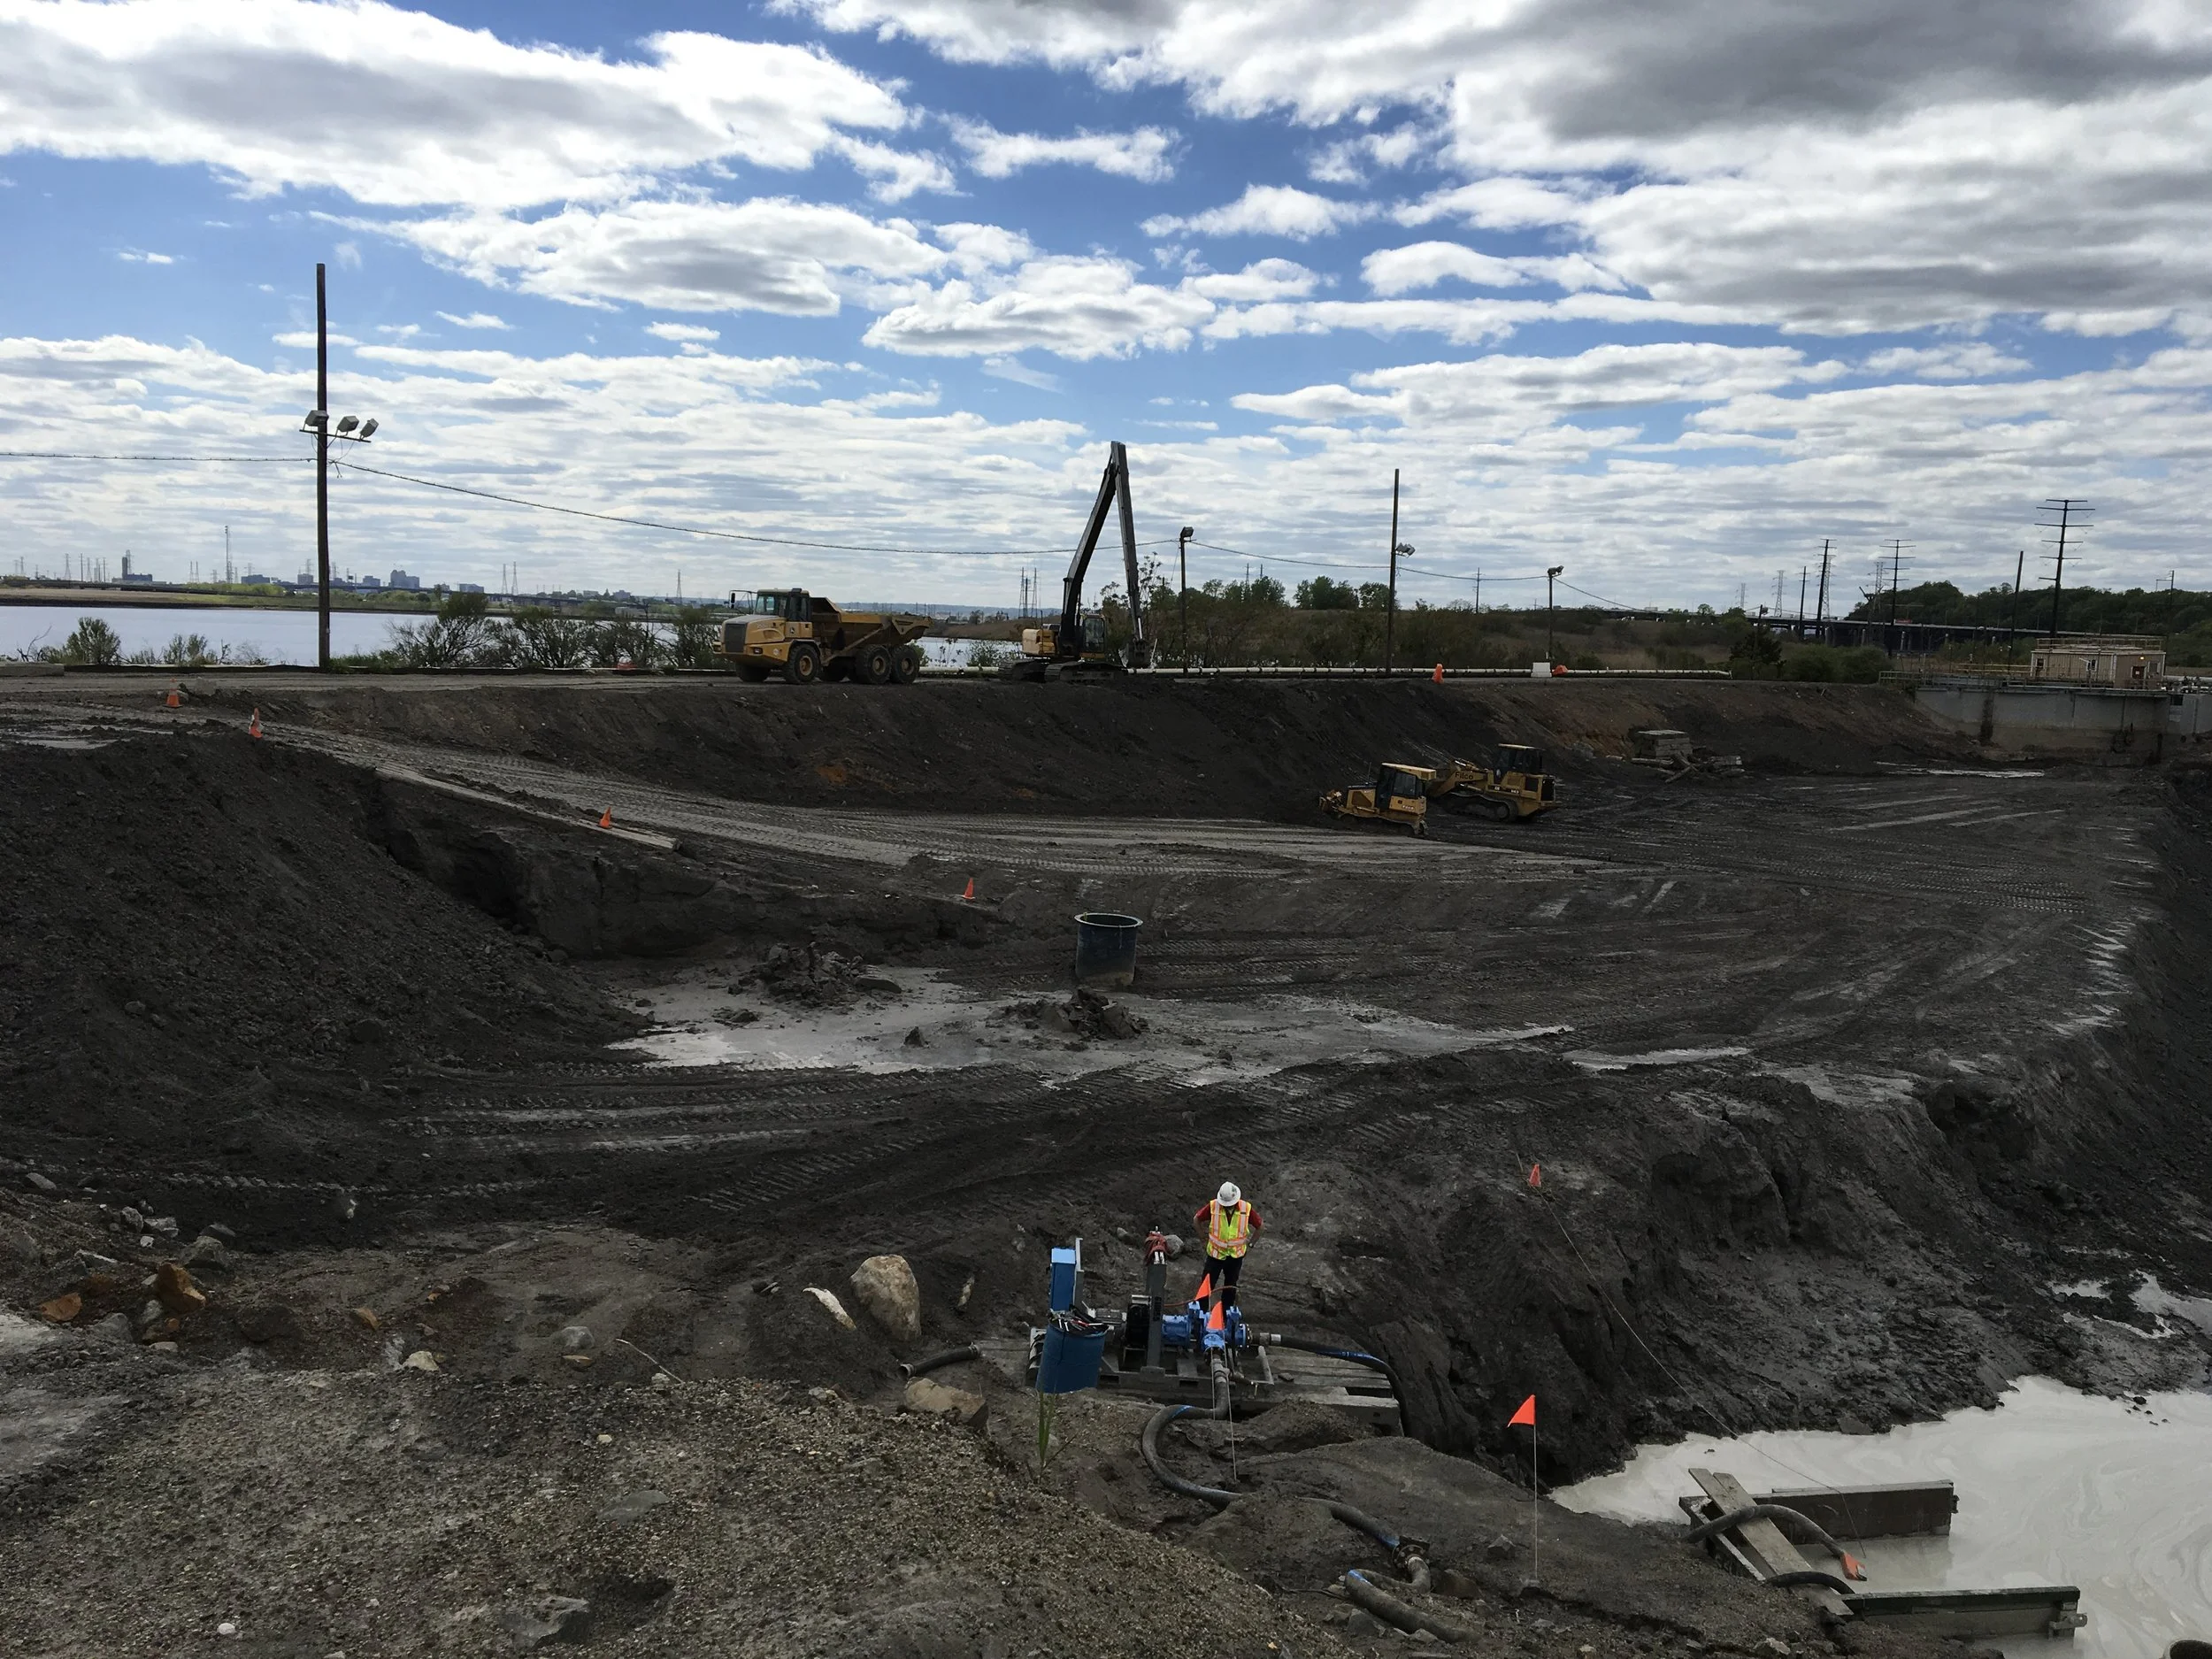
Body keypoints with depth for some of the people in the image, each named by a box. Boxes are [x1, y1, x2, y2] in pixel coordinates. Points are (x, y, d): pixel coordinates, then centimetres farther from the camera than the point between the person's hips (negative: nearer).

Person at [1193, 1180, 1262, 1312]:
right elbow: (1196, 1220, -3)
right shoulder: (1213, 1206, -18)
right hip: (1215, 1253, -1)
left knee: (1230, 1286, 15)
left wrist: (1250, 1243, 2)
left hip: (1236, 1255, 1)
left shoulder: (1246, 1208, -14)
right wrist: (1204, 1238, -1)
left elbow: (1259, 1226, 2)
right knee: (1208, 1284, 3)